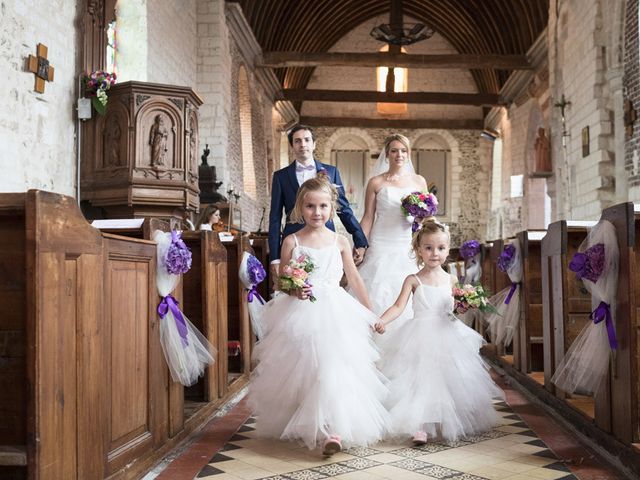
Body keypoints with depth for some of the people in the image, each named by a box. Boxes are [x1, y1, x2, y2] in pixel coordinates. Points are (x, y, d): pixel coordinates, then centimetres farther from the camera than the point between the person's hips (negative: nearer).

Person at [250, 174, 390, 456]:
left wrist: (370, 313, 16)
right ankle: (297, 424, 18)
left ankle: (332, 430, -16)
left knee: (333, 367, -14)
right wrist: (293, 290, -16)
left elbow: (354, 279, 13)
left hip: (333, 314, 0)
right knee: (299, 371, 0)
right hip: (300, 315, 0)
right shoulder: (292, 241, 3)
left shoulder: (339, 242, 7)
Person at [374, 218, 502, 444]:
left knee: (448, 379, 6)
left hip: (446, 333, 3)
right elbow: (399, 306, -10)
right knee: (420, 377, -10)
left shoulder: (451, 280, 8)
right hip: (421, 336, -3)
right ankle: (420, 426, -9)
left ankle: (446, 423, 21)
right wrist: (382, 320, -27)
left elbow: (454, 308, 15)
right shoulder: (413, 280, -2)